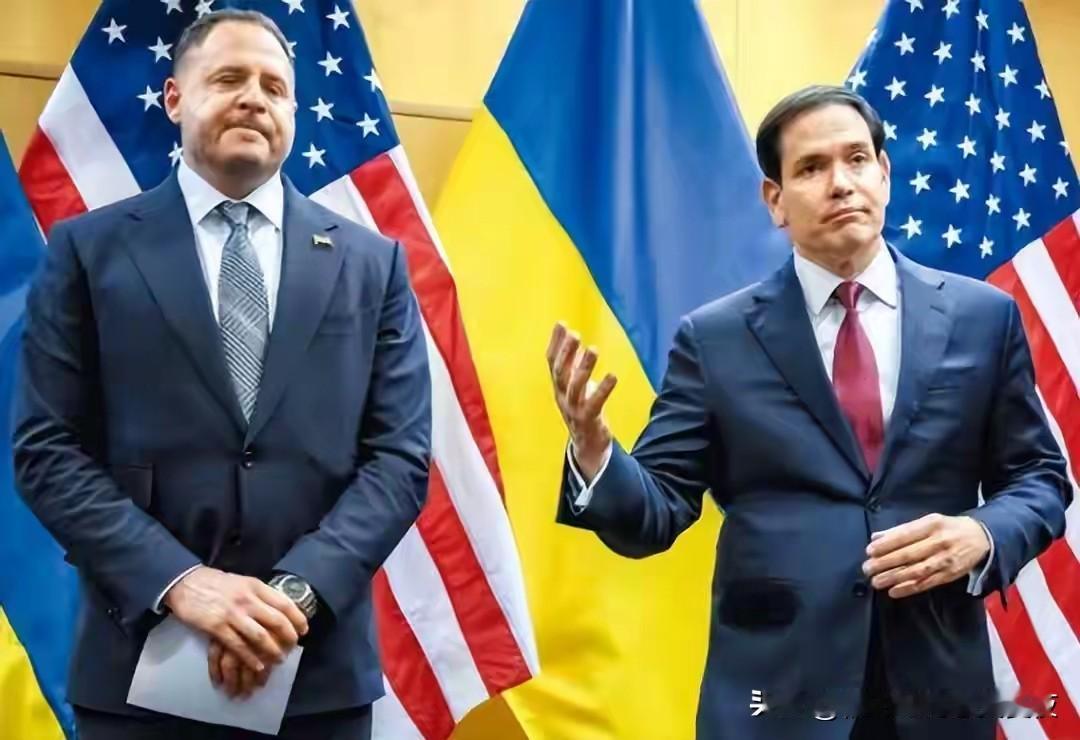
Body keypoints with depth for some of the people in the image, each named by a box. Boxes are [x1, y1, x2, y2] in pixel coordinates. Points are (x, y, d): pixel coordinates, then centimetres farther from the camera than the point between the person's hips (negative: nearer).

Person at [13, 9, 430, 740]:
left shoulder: (372, 262, 7)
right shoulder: (90, 249, 3)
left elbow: (400, 455, 1)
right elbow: (47, 449, -3)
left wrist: (299, 590, -13)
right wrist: (177, 581, -15)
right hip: (142, 665, -1)